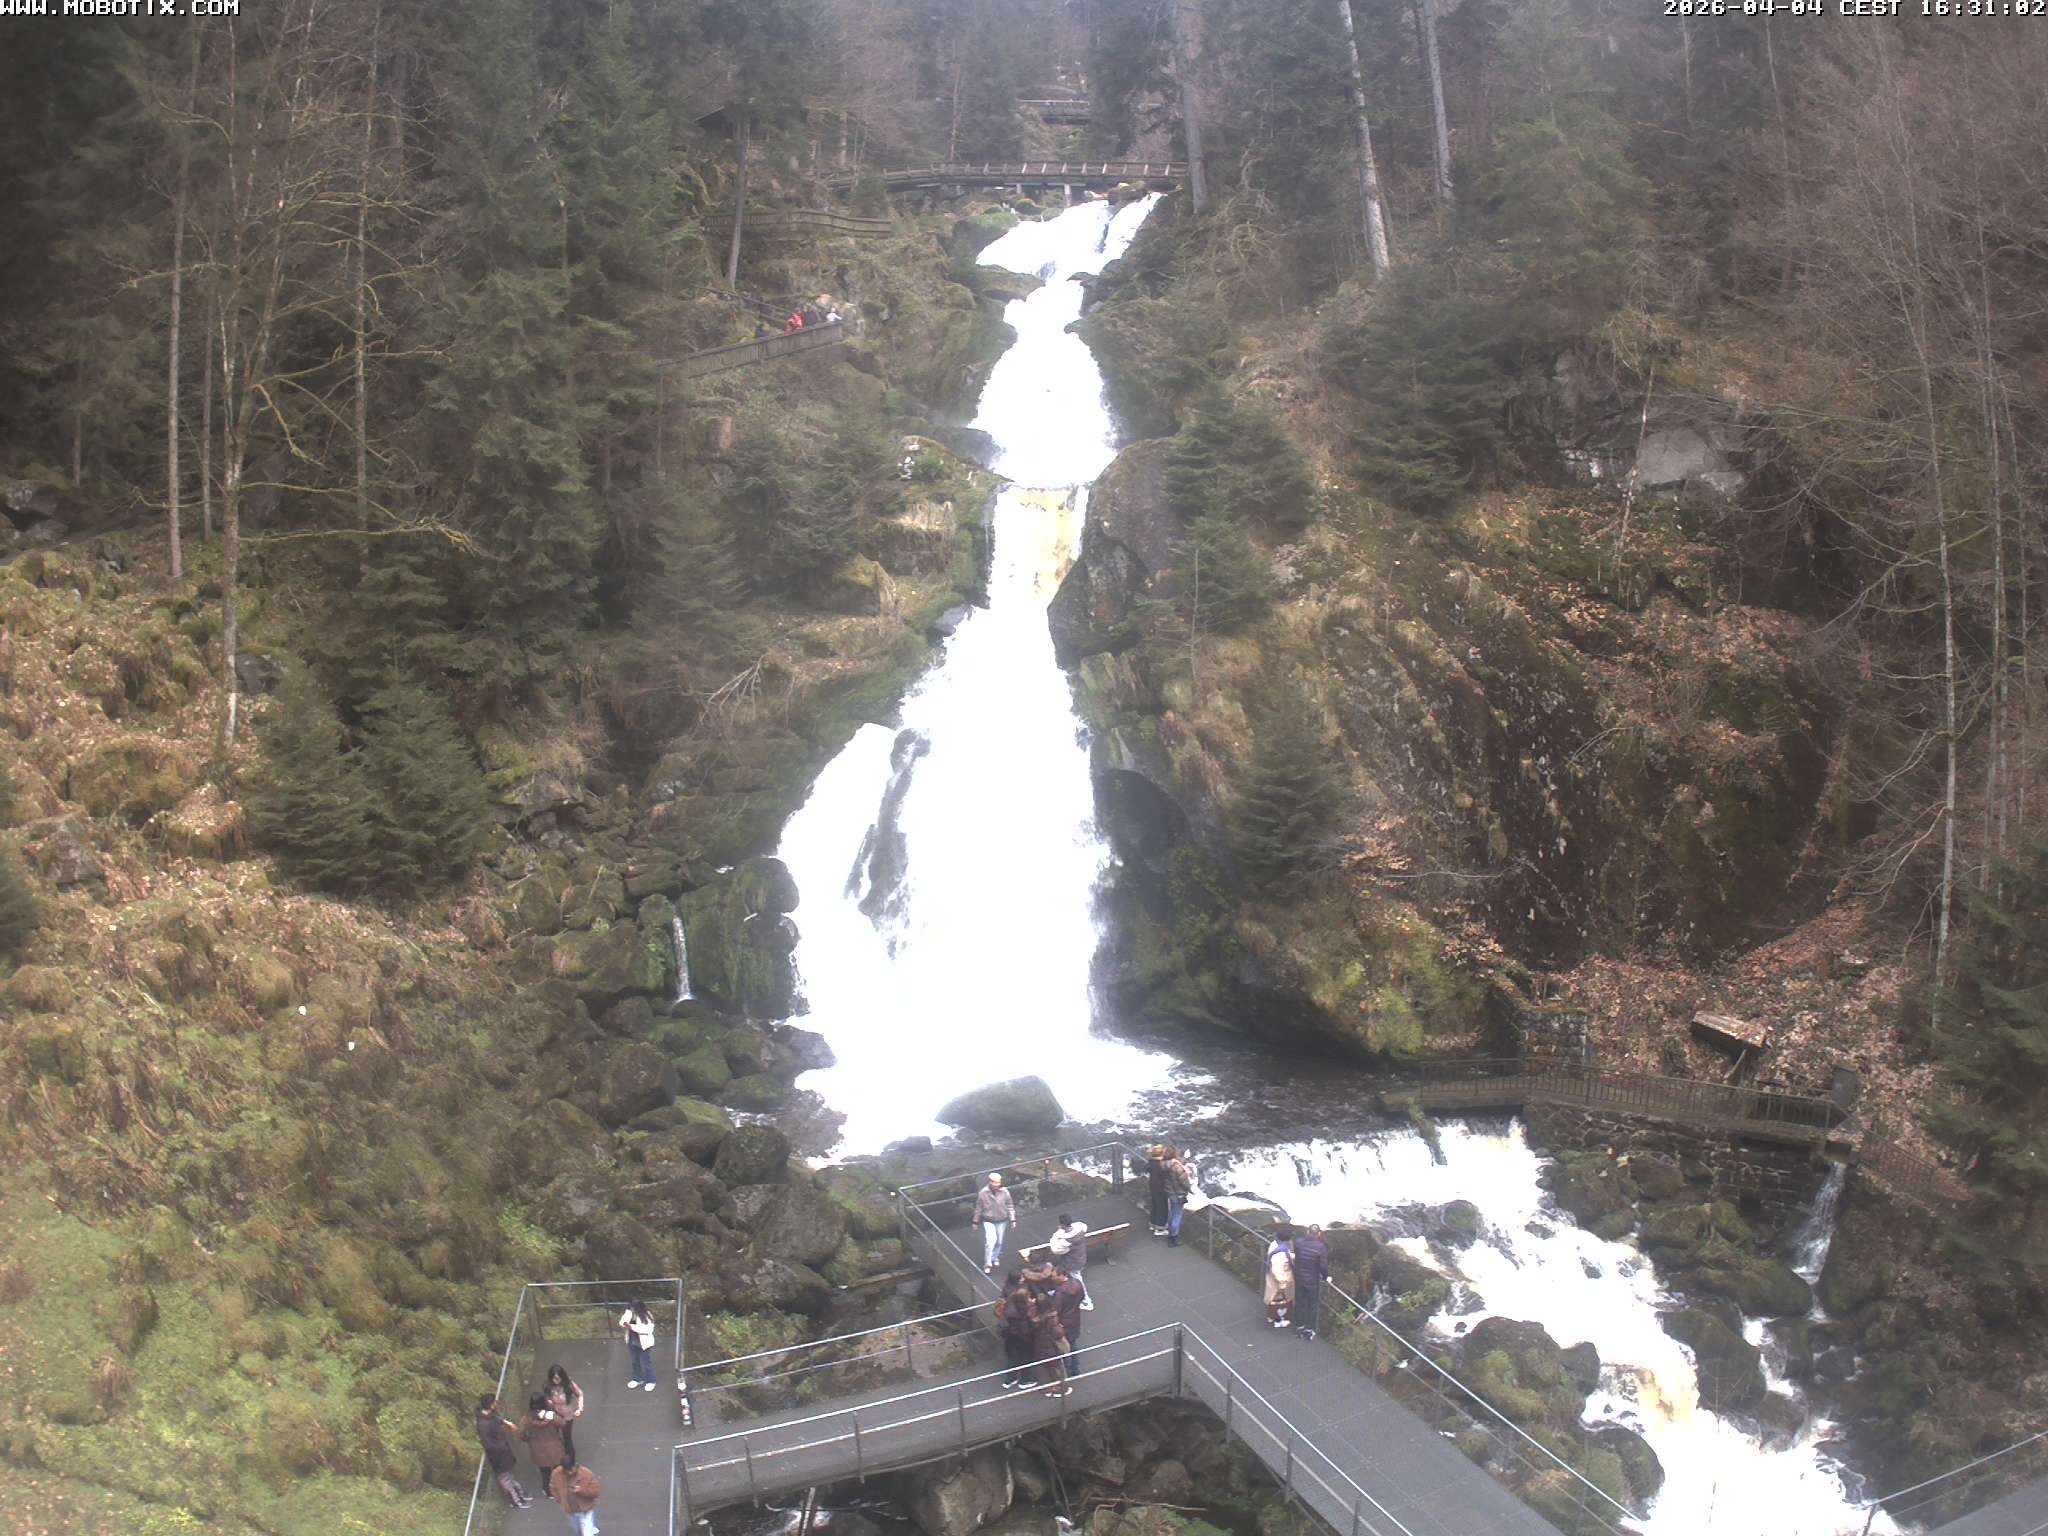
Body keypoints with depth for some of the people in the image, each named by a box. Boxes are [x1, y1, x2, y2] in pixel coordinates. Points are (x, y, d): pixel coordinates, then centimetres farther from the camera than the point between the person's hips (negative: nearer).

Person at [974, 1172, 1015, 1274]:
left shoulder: (1004, 1192, -13)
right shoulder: (983, 1193, -15)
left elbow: (1010, 1206, -2)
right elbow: (978, 1208, -3)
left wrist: (1012, 1219, -3)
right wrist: (976, 1221, 4)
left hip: (1002, 1221, 3)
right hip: (988, 1221, -3)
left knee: (999, 1242, 16)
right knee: (990, 1241, -15)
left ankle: (995, 1258, 41)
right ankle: (987, 1264, -2)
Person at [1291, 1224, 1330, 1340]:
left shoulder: (1298, 1242, -14)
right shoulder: (1321, 1247, -23)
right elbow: (1323, 1266, -20)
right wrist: (1326, 1276, -1)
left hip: (1299, 1278, 3)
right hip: (1313, 1281, -3)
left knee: (1299, 1303, 21)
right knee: (1313, 1305, 16)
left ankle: (1299, 1326, 34)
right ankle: (1309, 1330, 26)